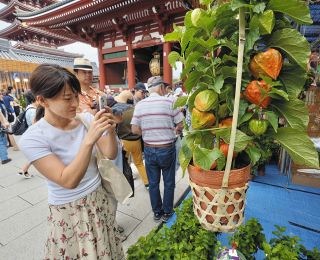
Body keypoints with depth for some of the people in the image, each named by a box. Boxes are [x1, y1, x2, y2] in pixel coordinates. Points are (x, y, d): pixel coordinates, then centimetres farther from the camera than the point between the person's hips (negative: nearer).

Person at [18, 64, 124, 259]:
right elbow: (68, 181, -27)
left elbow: (111, 154, -9)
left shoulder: (86, 118, -10)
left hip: (99, 198, 4)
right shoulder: (33, 138, -20)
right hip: (69, 211, -3)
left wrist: (110, 131, -28)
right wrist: (89, 139, -37)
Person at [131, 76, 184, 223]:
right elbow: (180, 126, -8)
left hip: (148, 150, 3)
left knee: (153, 183, 18)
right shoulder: (169, 102, -12)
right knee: (169, 183, 17)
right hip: (167, 149, -2)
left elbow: (135, 130, -4)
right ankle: (166, 212, 33)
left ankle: (156, 212, 36)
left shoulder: (140, 105, -4)